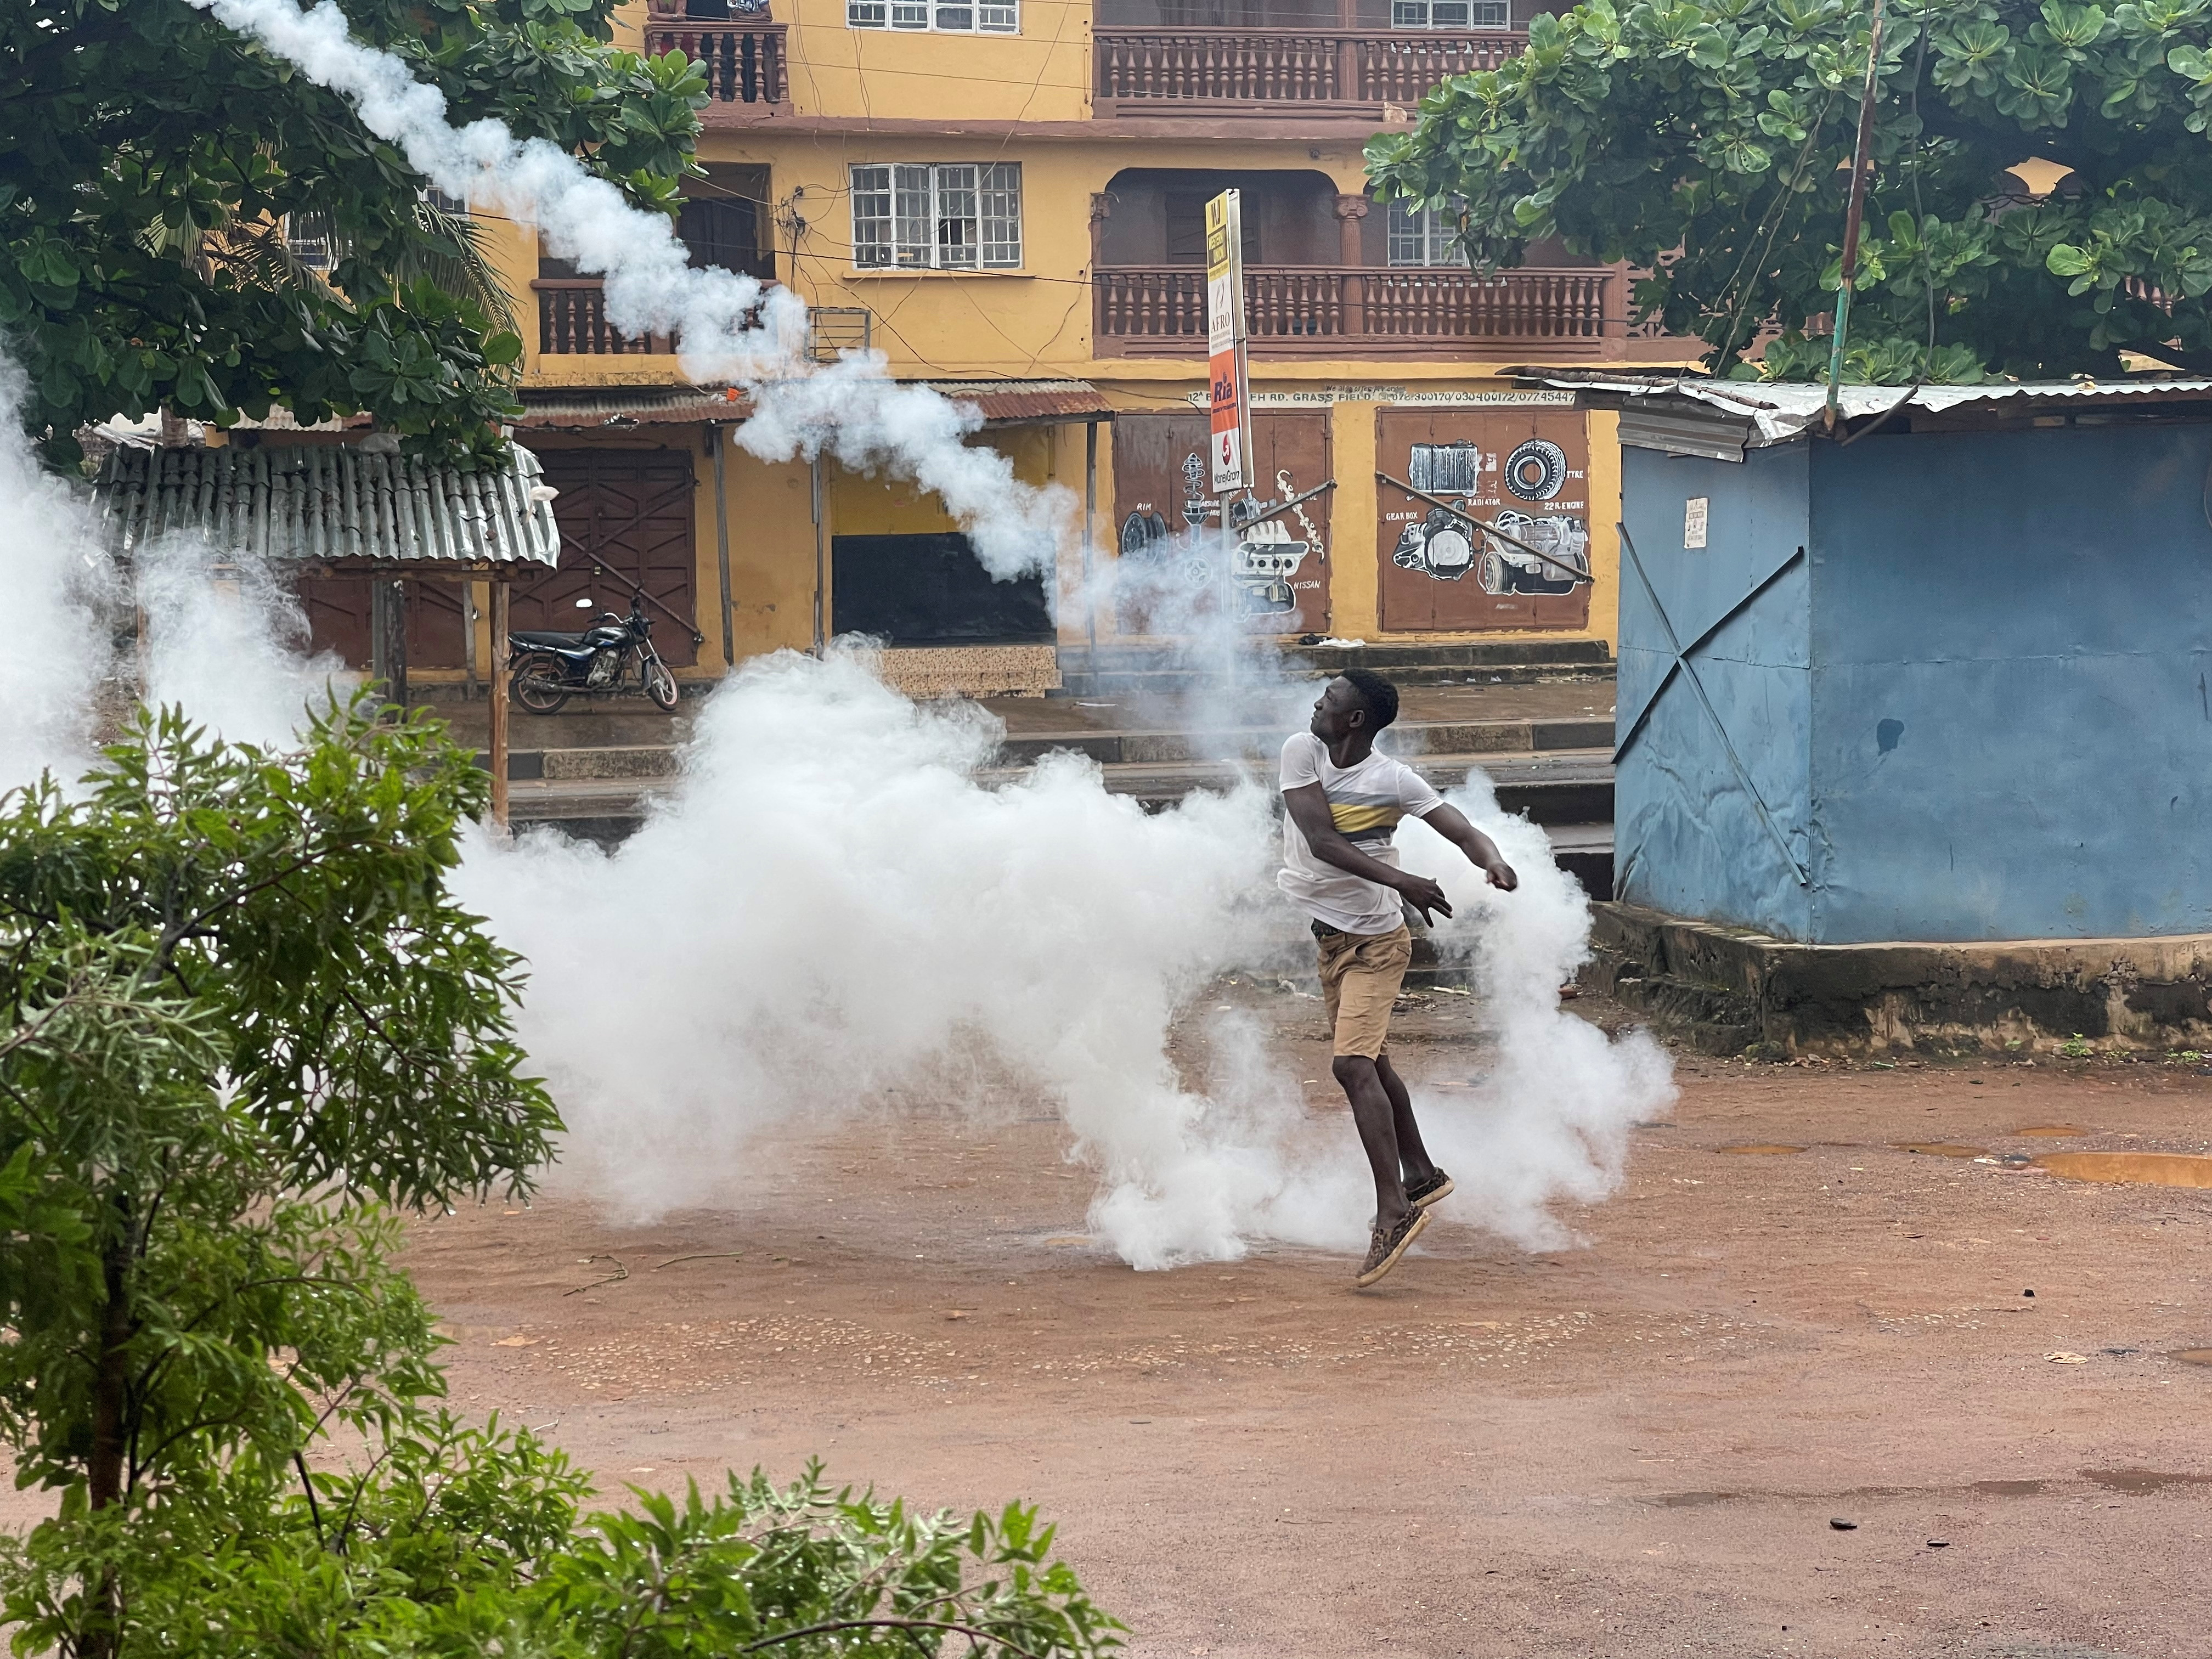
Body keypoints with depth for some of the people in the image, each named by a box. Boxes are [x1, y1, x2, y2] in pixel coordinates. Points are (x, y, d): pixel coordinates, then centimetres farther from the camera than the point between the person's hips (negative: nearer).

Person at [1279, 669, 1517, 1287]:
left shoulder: (1395, 781, -16)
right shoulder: (1302, 753, -6)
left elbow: (1464, 832, -17)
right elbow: (1322, 842, -16)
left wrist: (1494, 861, -41)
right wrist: (1400, 880, -27)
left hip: (1374, 940, -7)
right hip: (1325, 934, 7)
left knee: (1353, 1064, -21)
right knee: (1371, 1062, 20)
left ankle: (1394, 1210, -24)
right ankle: (1420, 1176, 38)